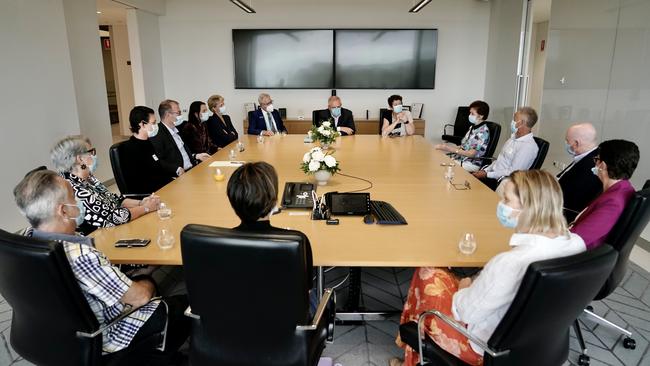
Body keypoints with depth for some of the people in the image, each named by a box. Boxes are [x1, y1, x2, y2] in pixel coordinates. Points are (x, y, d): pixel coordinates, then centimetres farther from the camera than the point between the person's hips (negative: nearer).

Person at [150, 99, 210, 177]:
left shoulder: (175, 130, 18)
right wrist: (177, 169, -29)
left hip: (191, 169, 9)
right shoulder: (158, 134, -12)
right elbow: (159, 162, -19)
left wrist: (196, 156, 11)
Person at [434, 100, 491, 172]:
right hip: (459, 158, 8)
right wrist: (448, 146, 0)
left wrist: (451, 149, -17)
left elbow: (471, 154, -17)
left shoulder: (483, 131, -15)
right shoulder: (472, 127, 12)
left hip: (471, 163, -8)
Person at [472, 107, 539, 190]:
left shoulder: (529, 146, -16)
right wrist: (485, 170, 3)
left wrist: (487, 174, -17)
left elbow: (513, 172, -19)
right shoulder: (514, 137, 13)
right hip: (492, 174, 8)